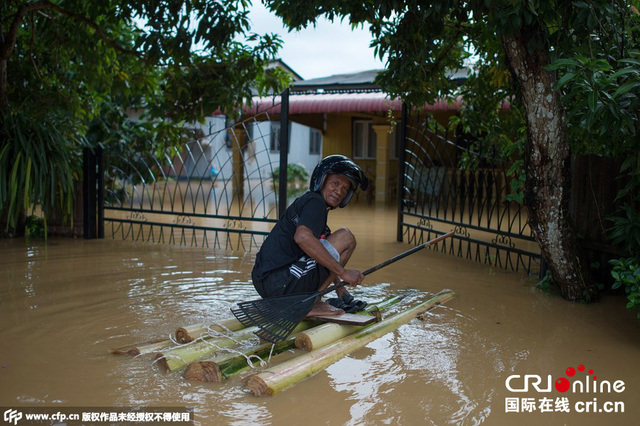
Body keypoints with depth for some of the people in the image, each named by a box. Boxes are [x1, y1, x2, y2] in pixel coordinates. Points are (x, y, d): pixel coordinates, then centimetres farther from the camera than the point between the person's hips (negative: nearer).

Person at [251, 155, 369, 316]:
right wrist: (343, 272, -22)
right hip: (281, 283, -10)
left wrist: (342, 291, 29)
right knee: (346, 237, -7)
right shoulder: (315, 201, -5)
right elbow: (302, 237, -26)